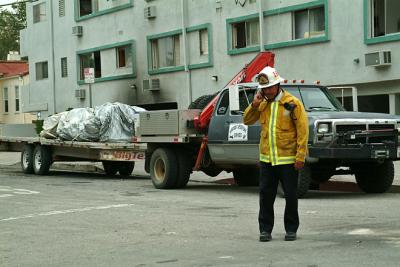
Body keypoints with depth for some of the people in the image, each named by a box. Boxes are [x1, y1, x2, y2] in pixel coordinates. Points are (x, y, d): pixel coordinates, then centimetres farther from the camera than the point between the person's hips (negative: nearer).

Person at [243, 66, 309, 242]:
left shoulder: (293, 103, -8)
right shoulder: (263, 104, 8)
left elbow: (303, 131, -9)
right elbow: (247, 120, 15)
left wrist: (300, 157, -14)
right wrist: (254, 104, -3)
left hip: (288, 159, -4)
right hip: (266, 159, 4)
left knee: (291, 196, 5)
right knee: (266, 195, 6)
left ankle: (291, 229, 17)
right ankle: (265, 229, 15)